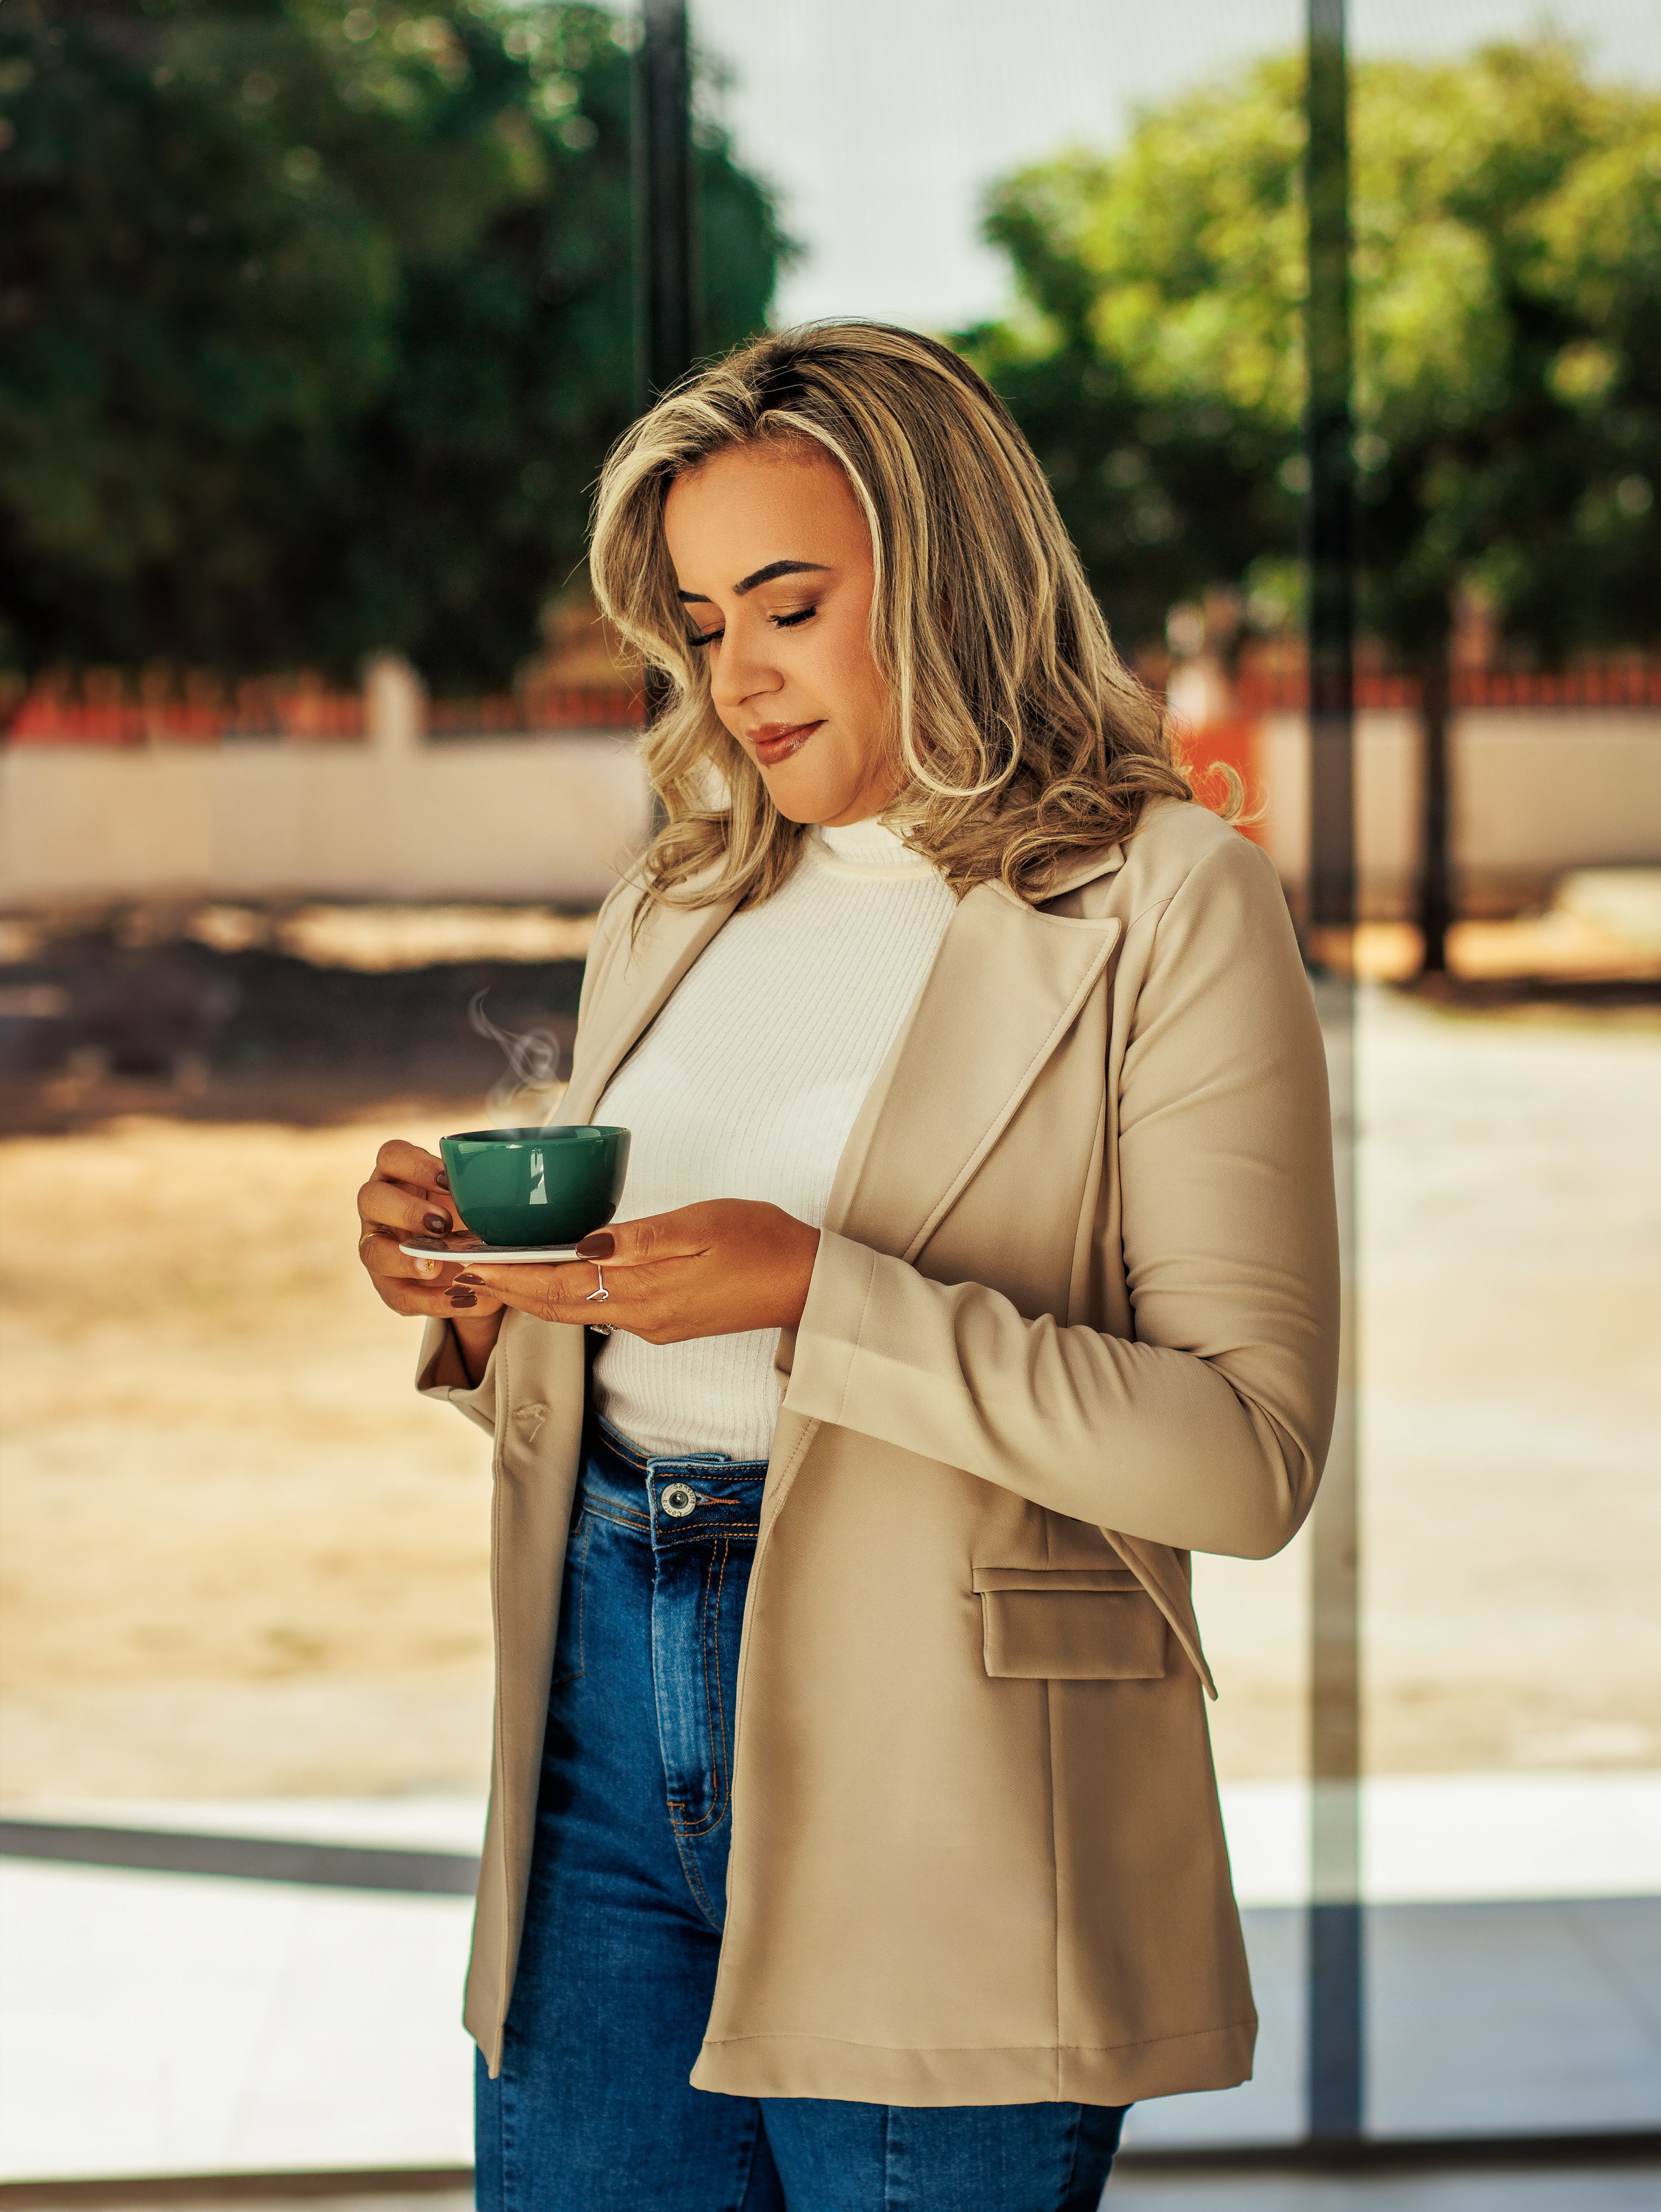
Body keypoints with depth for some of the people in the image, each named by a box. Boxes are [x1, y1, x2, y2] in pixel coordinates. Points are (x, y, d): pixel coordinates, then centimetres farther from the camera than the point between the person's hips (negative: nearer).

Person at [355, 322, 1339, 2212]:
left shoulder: (1165, 906, -5)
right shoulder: (667, 917, 14)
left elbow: (1249, 1453, -12)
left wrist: (820, 1296, -20)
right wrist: (480, 1301, -1)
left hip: (923, 1776, -5)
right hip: (608, 1719, 5)